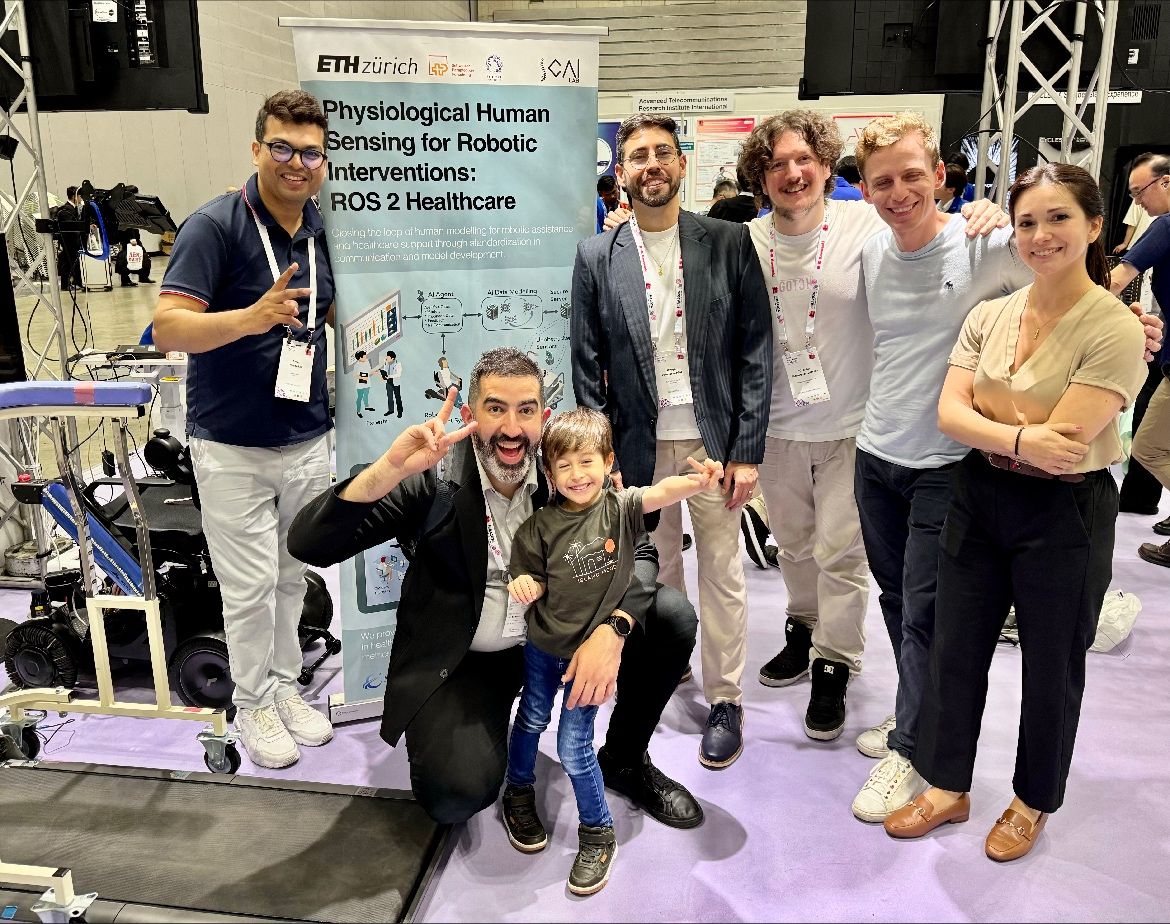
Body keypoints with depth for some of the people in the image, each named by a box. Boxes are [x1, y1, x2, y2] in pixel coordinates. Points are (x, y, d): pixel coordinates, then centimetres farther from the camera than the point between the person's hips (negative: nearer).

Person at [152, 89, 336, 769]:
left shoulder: (322, 229, 5)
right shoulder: (215, 225, -14)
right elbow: (168, 329, -23)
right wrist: (253, 317, -38)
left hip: (309, 442, 5)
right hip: (233, 448, -5)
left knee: (294, 577, 17)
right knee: (251, 587, 4)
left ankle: (286, 685, 35)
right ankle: (253, 703, 25)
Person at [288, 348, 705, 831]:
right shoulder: (432, 481, -16)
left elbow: (637, 551, -8)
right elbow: (308, 544, -21)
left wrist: (612, 628, -29)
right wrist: (388, 469, -38)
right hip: (461, 661, -3)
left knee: (672, 615, -13)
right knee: (457, 795, -28)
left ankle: (625, 759, 10)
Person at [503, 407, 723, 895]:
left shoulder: (620, 506, -15)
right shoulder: (541, 526, -12)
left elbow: (660, 493, -34)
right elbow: (536, 579, 0)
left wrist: (698, 481, -53)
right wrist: (525, 585, -23)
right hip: (542, 643, 2)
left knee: (574, 746, -1)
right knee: (531, 719, 21)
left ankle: (598, 832, 22)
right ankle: (518, 792, 49)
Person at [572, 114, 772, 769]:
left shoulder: (729, 243, -2)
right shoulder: (597, 258, 0)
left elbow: (756, 351, -3)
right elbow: (588, 365, 2)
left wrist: (748, 451, -7)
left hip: (713, 439, -1)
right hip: (641, 443, 1)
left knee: (722, 573, 7)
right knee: (656, 569, 15)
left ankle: (726, 701, 24)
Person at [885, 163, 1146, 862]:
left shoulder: (1115, 329, -15)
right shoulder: (989, 316, 1)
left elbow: (1063, 442, -21)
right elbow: (949, 413, -7)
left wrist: (984, 425, -8)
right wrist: (1019, 438, -23)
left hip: (1065, 514, -4)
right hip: (978, 500, 5)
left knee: (1052, 666, 14)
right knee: (956, 650, 13)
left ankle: (1034, 802, 38)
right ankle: (948, 788, 34)